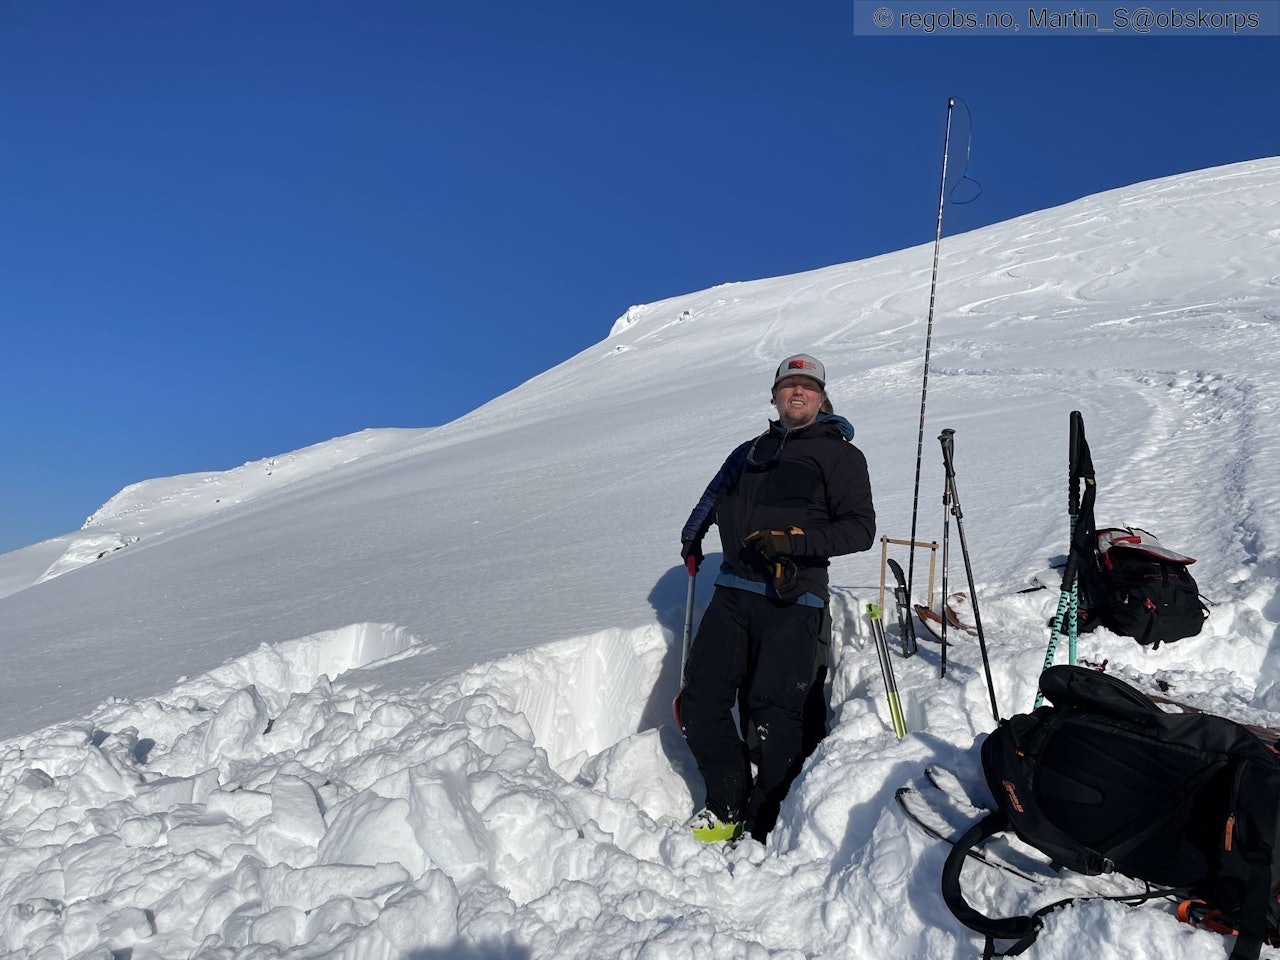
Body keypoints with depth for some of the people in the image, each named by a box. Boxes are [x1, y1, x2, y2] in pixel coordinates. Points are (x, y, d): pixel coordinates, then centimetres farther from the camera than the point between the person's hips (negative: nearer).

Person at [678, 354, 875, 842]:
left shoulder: (840, 454, 6)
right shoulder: (751, 452, 22)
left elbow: (860, 528, -4)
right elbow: (715, 497, 35)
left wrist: (796, 541, -17)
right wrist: (692, 537, 19)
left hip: (792, 600, -5)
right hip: (733, 592, 5)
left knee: (773, 715, -6)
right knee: (700, 700, 0)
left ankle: (762, 829, 11)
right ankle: (728, 804, 19)